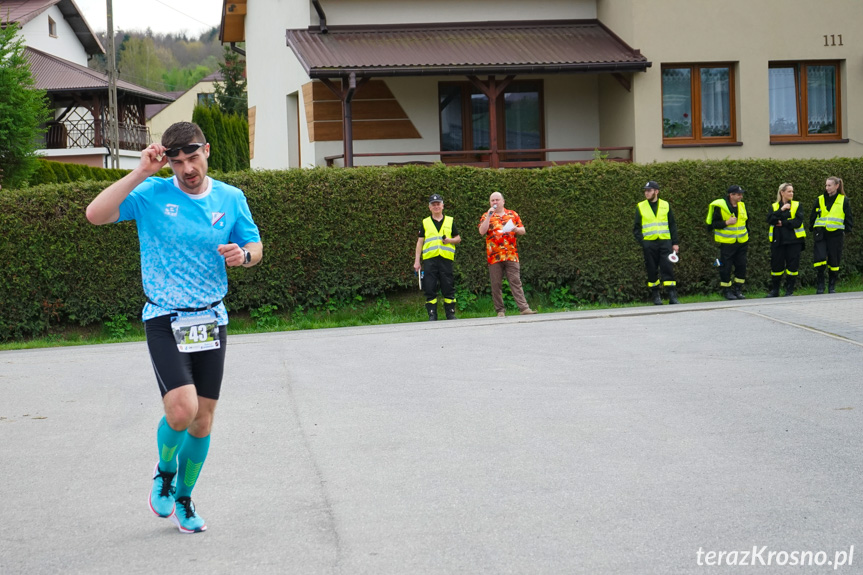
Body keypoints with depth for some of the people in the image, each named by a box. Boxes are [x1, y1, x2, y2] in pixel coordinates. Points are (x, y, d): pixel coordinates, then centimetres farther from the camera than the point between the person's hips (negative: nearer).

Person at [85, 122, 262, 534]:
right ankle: (164, 472, 14)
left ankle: (183, 497, 28)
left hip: (211, 321, 3)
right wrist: (141, 173, -21)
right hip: (164, 321, -3)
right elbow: (95, 214, -18)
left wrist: (243, 254, -11)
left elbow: (255, 246, 13)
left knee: (203, 420, 6)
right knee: (181, 410, -19)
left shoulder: (230, 199, 3)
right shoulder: (152, 195, -6)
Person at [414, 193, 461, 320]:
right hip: (429, 259, 0)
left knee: (448, 288, -1)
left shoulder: (450, 221, 15)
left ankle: (451, 313, 5)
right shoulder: (425, 223, 15)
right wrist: (417, 261, 7)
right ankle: (432, 315, 1)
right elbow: (420, 242, 14)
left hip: (446, 258, 0)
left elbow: (458, 238, 17)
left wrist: (450, 240, -6)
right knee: (430, 289, -3)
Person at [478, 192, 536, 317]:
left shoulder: (512, 214, 13)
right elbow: (482, 232, -8)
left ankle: (524, 308, -10)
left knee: (516, 282, -5)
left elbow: (522, 230, 13)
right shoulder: (486, 216, 9)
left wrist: (516, 229, -9)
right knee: (496, 284, 1)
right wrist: (489, 215, -10)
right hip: (494, 256, 0)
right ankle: (500, 310, 7)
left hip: (511, 255, 0)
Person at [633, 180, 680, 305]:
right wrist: (642, 242, -7)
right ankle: (655, 296, 13)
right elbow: (636, 228, 7)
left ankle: (672, 296, -8)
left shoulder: (665, 206, 9)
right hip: (649, 244, 0)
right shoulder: (640, 207, 6)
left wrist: (675, 243, 6)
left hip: (665, 242, 0)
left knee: (668, 268, -7)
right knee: (652, 270, 3)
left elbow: (672, 225, 13)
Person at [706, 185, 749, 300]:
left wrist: (747, 237, 19)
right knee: (726, 267, -2)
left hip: (741, 242, 6)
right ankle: (727, 291, 9)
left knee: (741, 266, 5)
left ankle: (738, 290, 15)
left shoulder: (741, 205, 9)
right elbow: (713, 224, -11)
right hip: (726, 243, -6)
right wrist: (727, 222, -22)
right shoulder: (719, 207, -11)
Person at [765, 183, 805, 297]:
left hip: (793, 240, -1)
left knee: (792, 265, -2)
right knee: (776, 265, 3)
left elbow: (798, 221, -8)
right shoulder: (774, 206, 10)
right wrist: (781, 210, -14)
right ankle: (774, 290, 14)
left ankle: (789, 290, 8)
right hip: (778, 240, 1)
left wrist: (783, 223, -10)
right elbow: (770, 220, -8)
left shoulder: (797, 205, 6)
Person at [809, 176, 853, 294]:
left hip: (836, 235, -1)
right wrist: (813, 229, 7)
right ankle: (820, 286, -4)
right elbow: (813, 217, 15)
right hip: (821, 234, 1)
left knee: (834, 261, 4)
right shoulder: (820, 200, 8)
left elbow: (848, 219, 10)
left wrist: (847, 230, 3)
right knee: (820, 259, -14)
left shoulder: (844, 201, 4)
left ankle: (832, 287, 17)